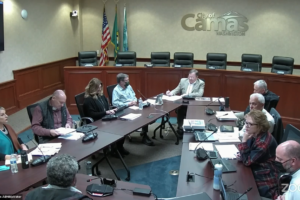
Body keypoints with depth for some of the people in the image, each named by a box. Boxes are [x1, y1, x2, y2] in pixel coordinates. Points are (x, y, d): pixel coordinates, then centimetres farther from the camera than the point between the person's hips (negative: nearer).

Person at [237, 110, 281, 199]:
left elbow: (247, 161, -24)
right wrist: (241, 155, -12)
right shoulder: (255, 134, -1)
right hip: (255, 172, 8)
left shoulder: (264, 141, -28)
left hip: (265, 180, -8)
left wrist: (244, 140, -29)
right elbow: (249, 155, 12)